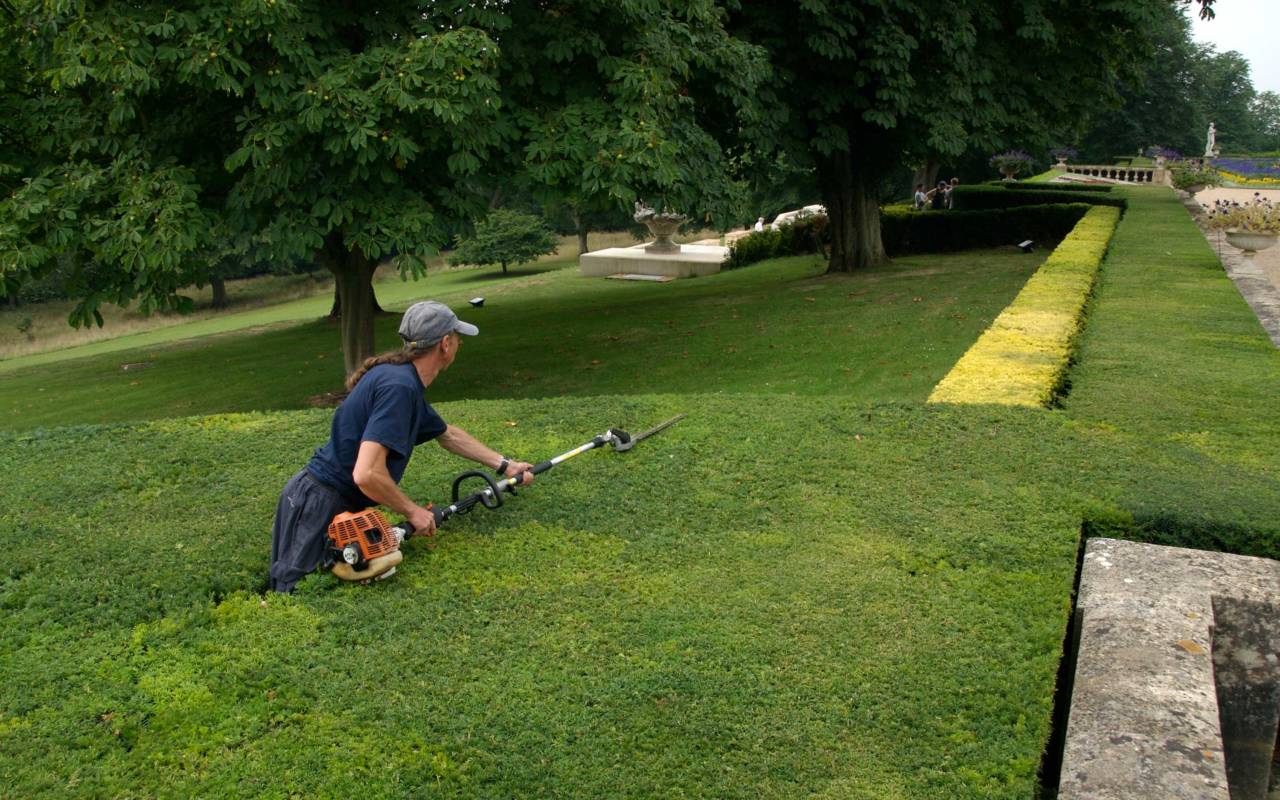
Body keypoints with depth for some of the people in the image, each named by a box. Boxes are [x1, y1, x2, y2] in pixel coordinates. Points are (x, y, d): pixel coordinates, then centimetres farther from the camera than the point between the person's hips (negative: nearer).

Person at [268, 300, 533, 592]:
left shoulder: (406, 382, 8)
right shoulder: (399, 386, -23)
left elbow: (448, 434, 27)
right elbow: (367, 474, -30)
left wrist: (504, 465, 28)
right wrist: (413, 511, -15)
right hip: (318, 504, -9)